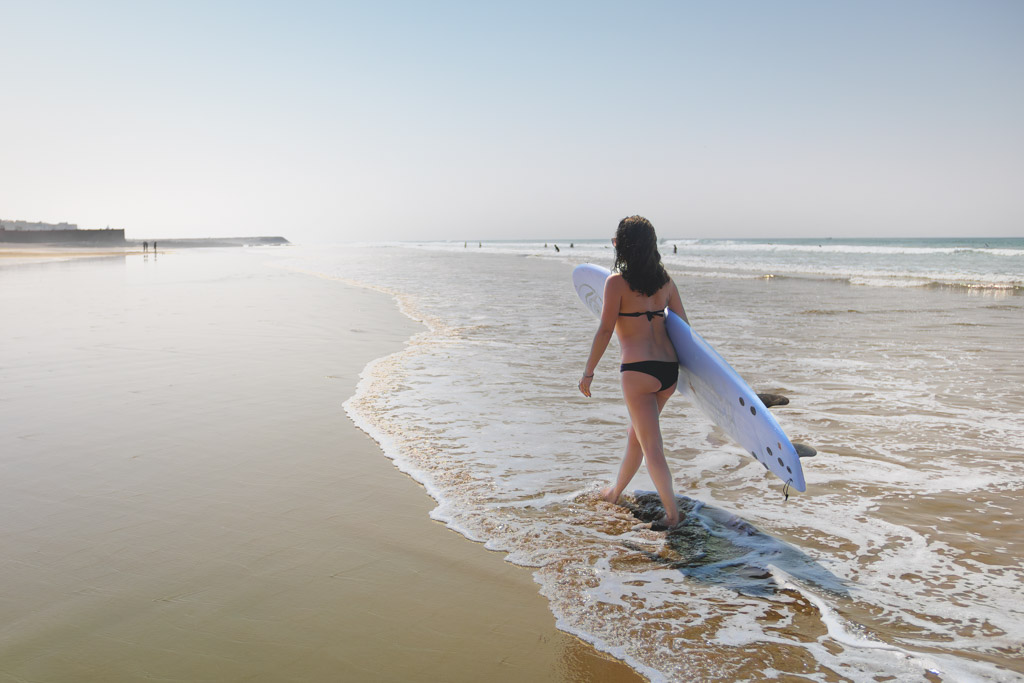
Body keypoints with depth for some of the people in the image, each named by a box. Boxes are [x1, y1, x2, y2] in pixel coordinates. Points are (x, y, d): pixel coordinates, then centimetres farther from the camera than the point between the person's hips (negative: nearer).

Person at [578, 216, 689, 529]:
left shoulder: (617, 282, -8)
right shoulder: (664, 280, 9)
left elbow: (605, 330, -10)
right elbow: (683, 325, 13)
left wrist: (588, 371, -3)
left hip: (638, 371, -7)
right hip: (669, 370, 7)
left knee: (651, 445, 2)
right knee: (636, 435, 23)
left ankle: (672, 512, 4)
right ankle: (616, 491, 41)